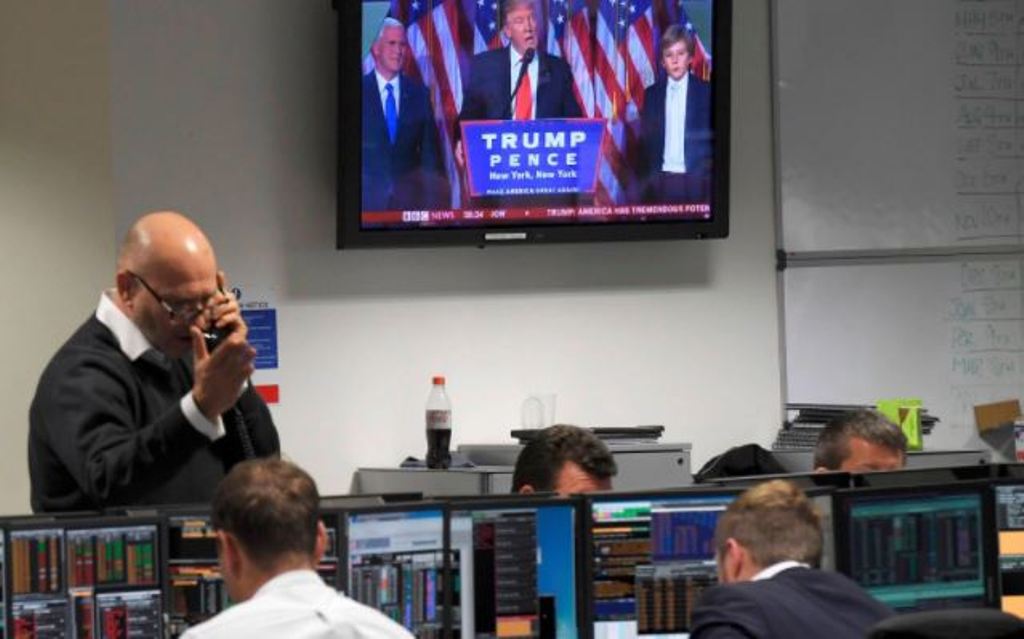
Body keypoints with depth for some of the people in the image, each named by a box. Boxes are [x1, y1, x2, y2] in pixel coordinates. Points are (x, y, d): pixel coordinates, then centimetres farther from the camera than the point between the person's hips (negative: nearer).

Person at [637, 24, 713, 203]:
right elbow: (645, 141, 13)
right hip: (661, 180, 2)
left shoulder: (705, 92, 3)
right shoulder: (651, 94, 11)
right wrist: (644, 178, 4)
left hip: (695, 181, -2)